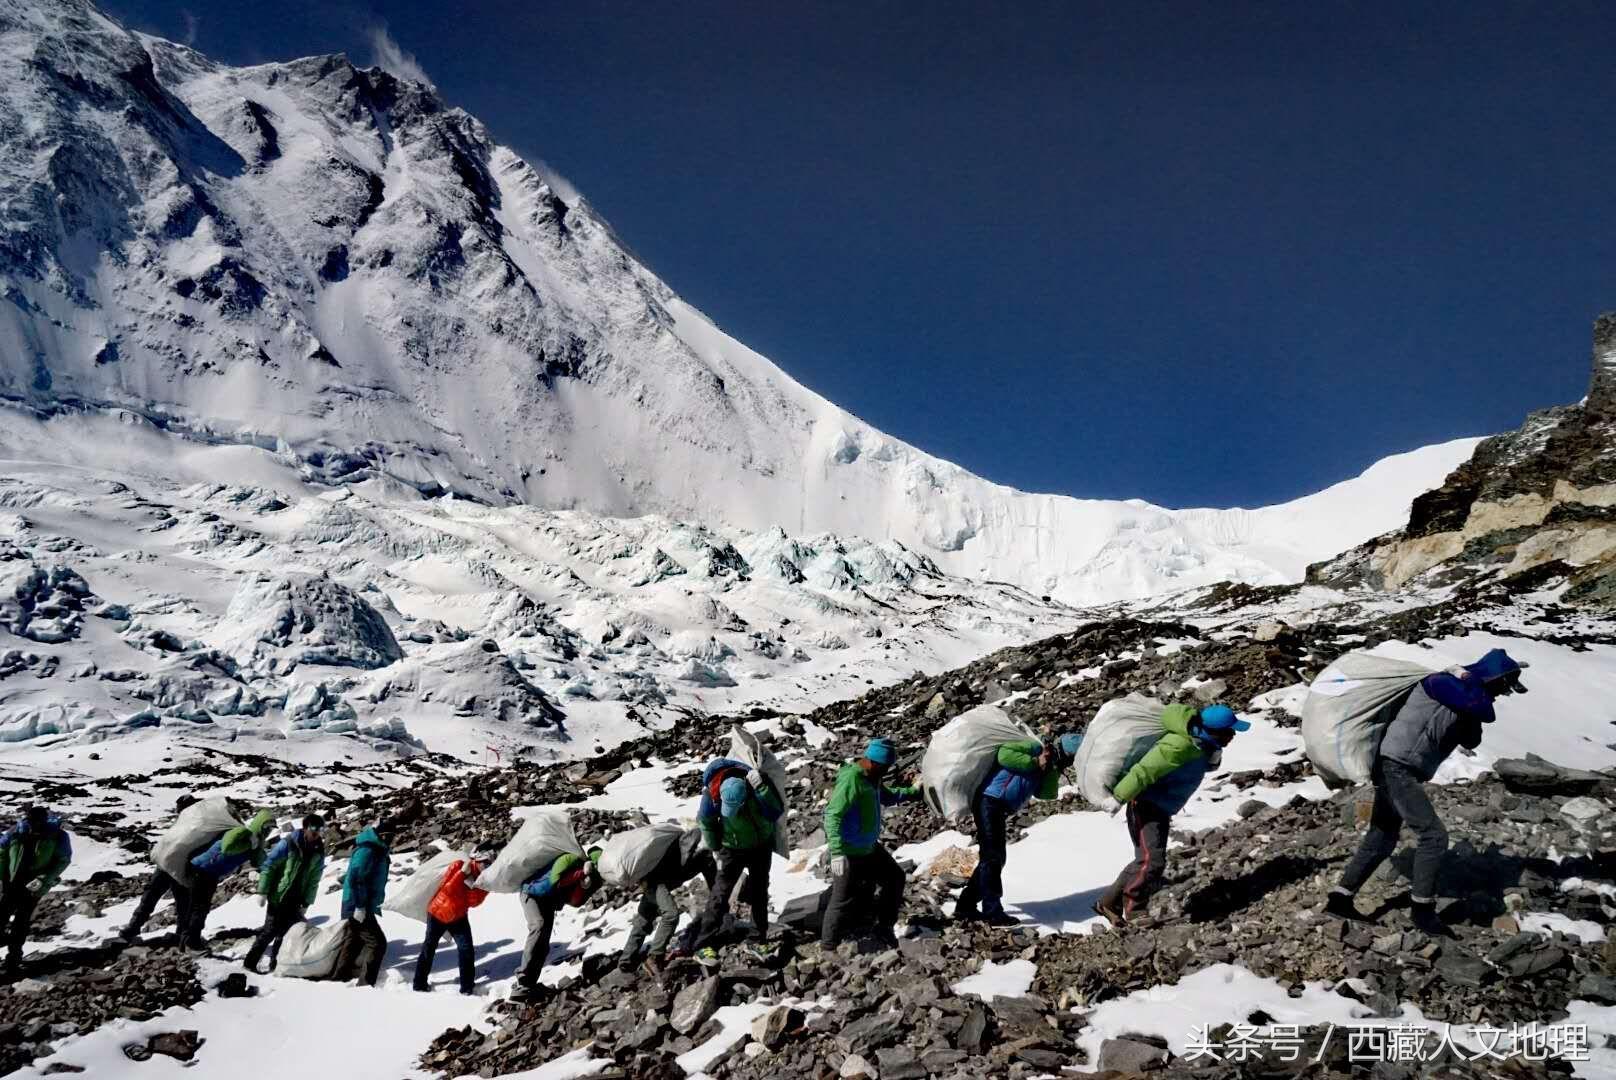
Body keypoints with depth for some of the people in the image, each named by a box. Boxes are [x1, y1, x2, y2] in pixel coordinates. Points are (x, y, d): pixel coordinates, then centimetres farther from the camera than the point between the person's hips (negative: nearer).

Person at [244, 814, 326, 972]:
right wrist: (262, 892, -15)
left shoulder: (319, 851, -1)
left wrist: (306, 903, 5)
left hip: (295, 899, 4)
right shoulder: (289, 843, -15)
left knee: (285, 930, 5)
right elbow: (269, 866, -12)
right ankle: (250, 961, 8)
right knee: (271, 930, -5)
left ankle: (275, 964, 17)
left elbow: (314, 880, 6)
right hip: (278, 895, -4)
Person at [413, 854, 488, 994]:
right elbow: (448, 890, -27)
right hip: (437, 914, -3)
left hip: (459, 917, 3)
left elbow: (473, 902, -18)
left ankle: (467, 988, 0)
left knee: (467, 950, -8)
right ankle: (419, 984, 25)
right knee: (429, 948, 10)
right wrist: (462, 872, -35)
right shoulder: (458, 865, -21)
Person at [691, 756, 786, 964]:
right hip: (733, 849, -2)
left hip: (762, 845, 2)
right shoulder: (712, 793, -29)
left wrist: (761, 788, -44)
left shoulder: (758, 780, -29)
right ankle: (703, 945, -1)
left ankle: (759, 939, 26)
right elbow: (706, 822, -10)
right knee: (720, 894, -5)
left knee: (759, 893, 12)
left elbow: (777, 810, -33)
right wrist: (715, 849, -2)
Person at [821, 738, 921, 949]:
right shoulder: (851, 780, -26)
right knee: (844, 900, -2)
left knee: (895, 878, 20)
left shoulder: (872, 779, 3)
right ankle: (829, 946, 11)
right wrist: (837, 852, -37)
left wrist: (915, 792, 17)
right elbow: (832, 815, -31)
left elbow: (888, 796, 25)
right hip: (850, 852, -10)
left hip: (870, 847, 10)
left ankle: (884, 929, 35)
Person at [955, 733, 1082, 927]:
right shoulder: (1034, 747, -5)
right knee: (992, 856, -11)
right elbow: (1004, 754, -19)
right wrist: (1035, 762, -15)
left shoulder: (1044, 770, 20)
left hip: (999, 809, 10)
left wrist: (1053, 768, -6)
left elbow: (1049, 793, 5)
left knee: (994, 858, 13)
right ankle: (992, 911, -12)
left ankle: (966, 906, 18)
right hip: (989, 800, -10)